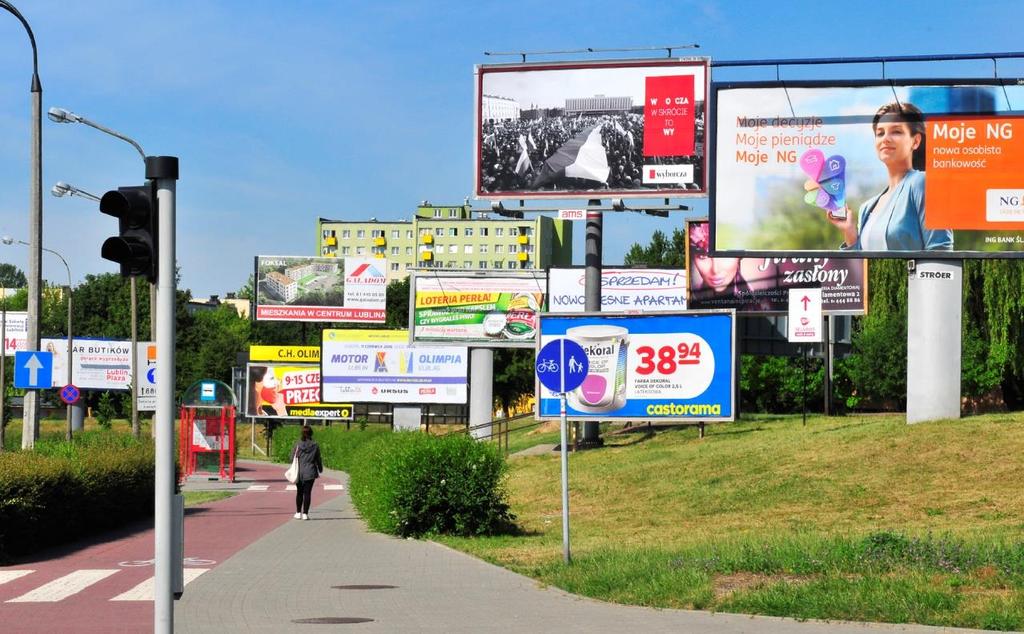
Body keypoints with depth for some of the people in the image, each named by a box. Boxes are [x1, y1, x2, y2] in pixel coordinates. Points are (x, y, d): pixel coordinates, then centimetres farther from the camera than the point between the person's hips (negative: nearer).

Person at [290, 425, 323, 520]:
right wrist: (320, 469, 21)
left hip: (299, 472, 0)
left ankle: (298, 513, 16)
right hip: (310, 472, 0)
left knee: (299, 492, 13)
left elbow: (292, 457, -1)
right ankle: (305, 513, -1)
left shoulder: (298, 444, -6)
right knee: (307, 492, 2)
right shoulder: (315, 445, -4)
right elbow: (318, 459, 4)